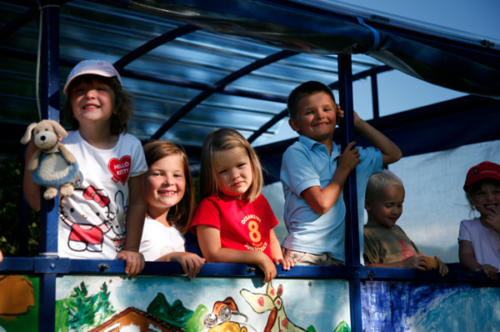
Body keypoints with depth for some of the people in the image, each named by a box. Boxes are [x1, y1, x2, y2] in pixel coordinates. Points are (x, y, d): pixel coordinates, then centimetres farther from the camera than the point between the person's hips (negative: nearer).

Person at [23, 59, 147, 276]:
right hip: (66, 256, -2)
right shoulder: (62, 145, -3)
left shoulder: (131, 146, 4)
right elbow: (37, 202, -5)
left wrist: (131, 250, 1)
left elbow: (137, 203, 8)